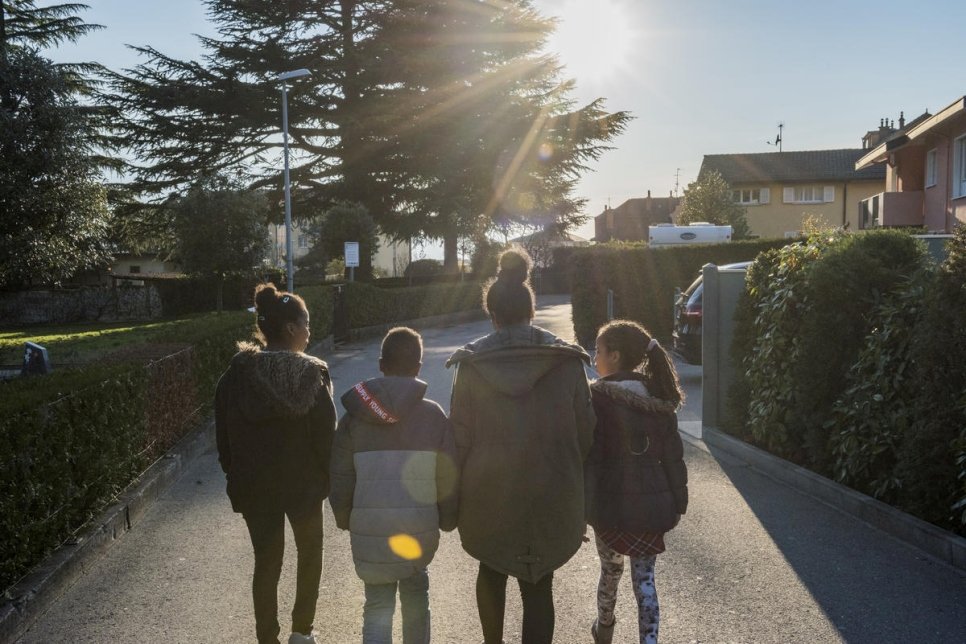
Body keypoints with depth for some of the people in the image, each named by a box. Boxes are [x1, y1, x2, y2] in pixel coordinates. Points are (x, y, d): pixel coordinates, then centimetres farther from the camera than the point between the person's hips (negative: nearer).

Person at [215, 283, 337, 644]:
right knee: (310, 555, 21)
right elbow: (325, 436, -14)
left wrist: (236, 475, 10)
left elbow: (224, 433, -1)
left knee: (266, 562, 15)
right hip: (304, 483, -2)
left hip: (254, 486, 2)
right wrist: (328, 478, 0)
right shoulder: (311, 374, -14)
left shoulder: (237, 373, -7)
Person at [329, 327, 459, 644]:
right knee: (416, 589, 24)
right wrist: (448, 518, 13)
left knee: (378, 603, 10)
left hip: (370, 531, 0)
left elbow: (340, 478, 3)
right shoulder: (433, 415, -6)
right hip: (420, 529, 0)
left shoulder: (356, 416, -3)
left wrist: (344, 517, 18)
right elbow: (448, 477, -2)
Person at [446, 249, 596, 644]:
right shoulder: (567, 361, -7)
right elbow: (584, 432, -3)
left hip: (488, 494, 1)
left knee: (491, 570, 25)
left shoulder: (472, 365, -8)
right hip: (552, 495, 0)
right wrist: (567, 477, 11)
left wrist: (460, 493, 7)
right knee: (539, 585, 10)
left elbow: (460, 436, -5)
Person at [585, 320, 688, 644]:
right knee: (645, 577, 9)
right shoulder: (659, 398, 1)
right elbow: (672, 456, 4)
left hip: (612, 502, -3)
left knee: (611, 568, 19)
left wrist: (581, 507, -11)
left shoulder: (598, 396, -14)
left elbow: (588, 457, -16)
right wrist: (677, 502, 13)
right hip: (651, 502, 3)